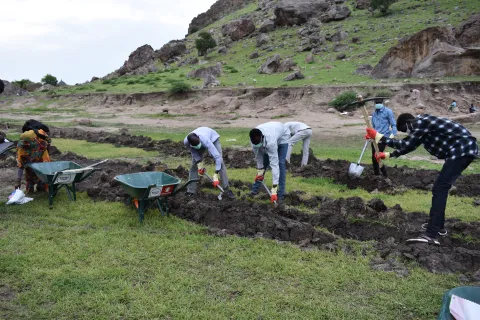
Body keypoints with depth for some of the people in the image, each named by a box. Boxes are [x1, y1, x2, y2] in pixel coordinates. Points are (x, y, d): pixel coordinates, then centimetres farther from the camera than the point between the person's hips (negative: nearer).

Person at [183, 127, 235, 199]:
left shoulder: (206, 141, -46)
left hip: (213, 138, -3)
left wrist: (216, 176, -44)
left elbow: (217, 156, -45)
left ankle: (226, 189, -12)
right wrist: (198, 164, -21)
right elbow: (194, 152, -12)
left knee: (220, 162, -16)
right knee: (194, 164, -4)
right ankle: (191, 190, 5)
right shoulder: (186, 142, -35)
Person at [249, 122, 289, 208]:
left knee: (281, 164, -18)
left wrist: (274, 190, -48)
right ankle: (255, 189, 19)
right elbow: (258, 156, -12)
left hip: (282, 137, -5)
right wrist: (259, 171, -8)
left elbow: (274, 165, -46)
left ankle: (280, 196, -14)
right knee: (263, 163, 4)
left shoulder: (270, 141, -47)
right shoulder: (255, 139, -31)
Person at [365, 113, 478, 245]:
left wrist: (378, 136, -13)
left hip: (462, 150, -11)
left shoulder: (421, 122, -11)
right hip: (463, 149, 11)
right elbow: (409, 145, 30)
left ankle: (431, 235, -21)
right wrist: (387, 155, 33)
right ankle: (438, 225, 28)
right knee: (440, 188, 19)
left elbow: (405, 145, -16)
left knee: (439, 189, -15)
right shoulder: (421, 125, 20)